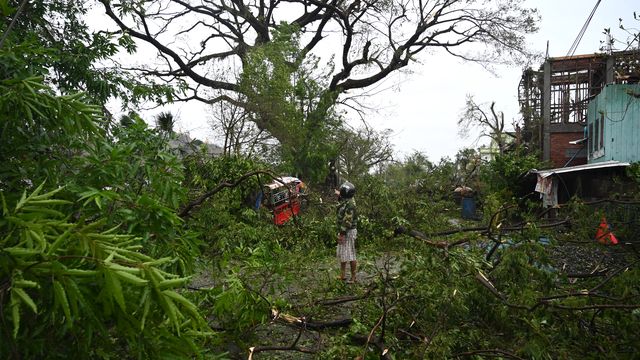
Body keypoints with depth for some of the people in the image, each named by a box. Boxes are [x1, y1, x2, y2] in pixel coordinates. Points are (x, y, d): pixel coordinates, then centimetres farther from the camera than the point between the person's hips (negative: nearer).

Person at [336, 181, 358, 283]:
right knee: (341, 254, 16)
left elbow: (348, 221, -25)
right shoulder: (345, 201, 9)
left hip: (348, 232, -10)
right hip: (343, 231, 10)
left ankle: (353, 278, 3)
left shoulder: (350, 204, -21)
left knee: (350, 255, -4)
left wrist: (342, 234, -25)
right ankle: (342, 276, 26)